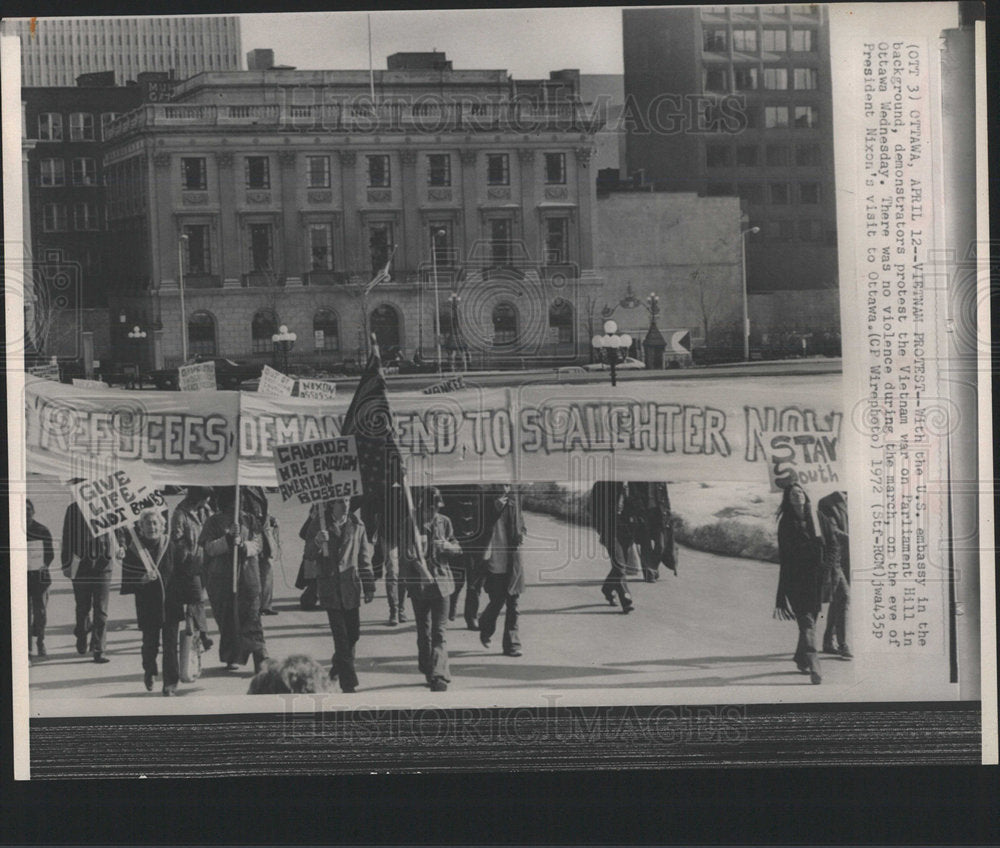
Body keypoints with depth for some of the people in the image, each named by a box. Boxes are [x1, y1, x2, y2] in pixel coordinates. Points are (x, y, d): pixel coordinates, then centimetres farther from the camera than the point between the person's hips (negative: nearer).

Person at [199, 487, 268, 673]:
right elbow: (209, 547, -5)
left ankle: (260, 657, -10)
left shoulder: (249, 520, 9)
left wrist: (243, 545, -16)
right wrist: (228, 540, -17)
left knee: (251, 616, -7)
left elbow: (257, 545, 3)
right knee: (227, 617, 2)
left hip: (247, 573, 0)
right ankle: (232, 658, 12)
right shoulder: (215, 522, 4)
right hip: (222, 577, 0)